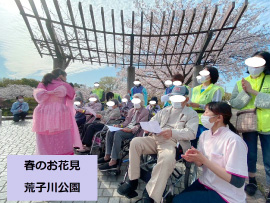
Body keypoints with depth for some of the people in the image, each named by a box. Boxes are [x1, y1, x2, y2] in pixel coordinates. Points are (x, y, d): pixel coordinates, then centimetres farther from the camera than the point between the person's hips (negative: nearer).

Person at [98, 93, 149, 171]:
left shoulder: (145, 112, 1)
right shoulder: (131, 110, 25)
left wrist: (131, 129, -25)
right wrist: (120, 125, 1)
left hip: (134, 131, -7)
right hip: (127, 128, 7)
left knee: (117, 134, -32)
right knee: (110, 132, -17)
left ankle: (113, 161, -30)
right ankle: (107, 156, -13)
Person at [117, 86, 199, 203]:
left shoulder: (192, 114, 9)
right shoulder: (165, 110, 25)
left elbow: (191, 133, -7)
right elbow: (152, 121, 22)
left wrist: (173, 132, -25)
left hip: (172, 142, -5)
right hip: (155, 139, 5)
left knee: (167, 160, -37)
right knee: (135, 142, -18)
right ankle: (133, 181, -7)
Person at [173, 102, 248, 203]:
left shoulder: (234, 141, -23)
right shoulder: (204, 134, -1)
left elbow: (237, 181, -22)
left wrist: (204, 160, -26)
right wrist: (194, 158, -15)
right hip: (205, 183, 6)